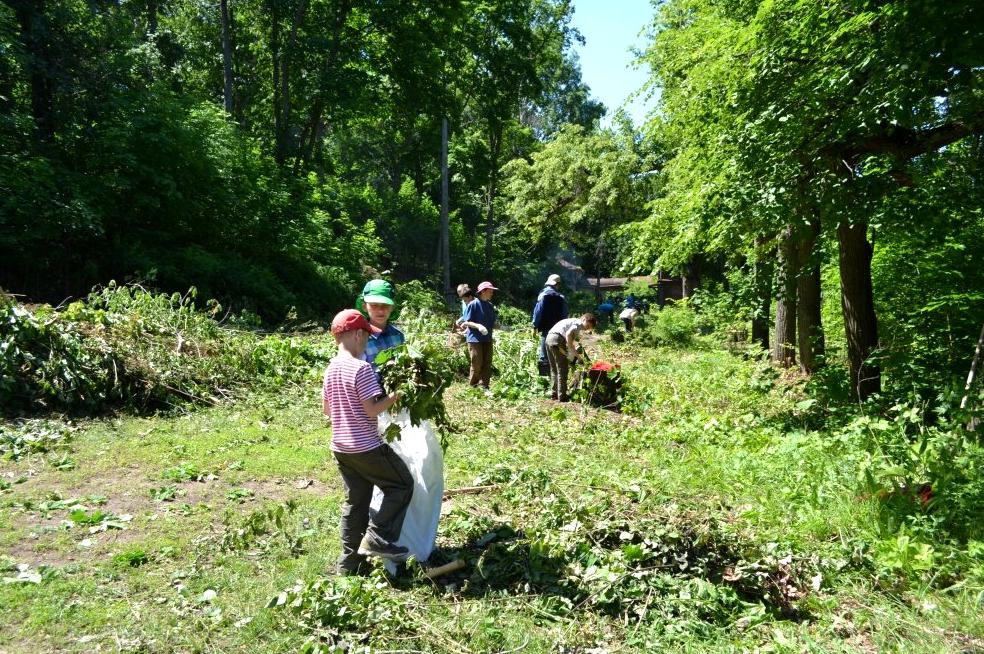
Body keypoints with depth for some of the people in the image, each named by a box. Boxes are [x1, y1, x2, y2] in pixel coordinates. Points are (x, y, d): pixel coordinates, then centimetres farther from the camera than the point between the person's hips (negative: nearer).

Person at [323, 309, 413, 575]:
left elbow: (326, 409, 15)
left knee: (354, 502, 16)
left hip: (341, 448, 8)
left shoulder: (331, 369, 7)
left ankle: (350, 562, 22)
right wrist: (396, 395, -9)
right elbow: (372, 409, -20)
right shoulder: (361, 368, -18)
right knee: (402, 484, 8)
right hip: (366, 447, -8)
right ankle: (378, 539, 1)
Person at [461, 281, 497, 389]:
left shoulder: (490, 306, 11)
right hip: (475, 339, -7)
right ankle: (473, 386, 9)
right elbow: (467, 322, -9)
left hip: (487, 339, 7)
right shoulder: (473, 304, -9)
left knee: (487, 363, 6)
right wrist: (478, 326, -25)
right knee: (477, 364, -5)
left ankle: (484, 386, 14)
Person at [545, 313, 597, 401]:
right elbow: (568, 334, -17)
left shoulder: (572, 321, 29)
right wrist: (572, 350, -12)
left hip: (549, 338, 9)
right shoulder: (578, 323, 1)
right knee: (563, 370, 0)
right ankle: (562, 396, 2)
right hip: (557, 339, -9)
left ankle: (554, 394, 24)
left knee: (554, 370, 18)